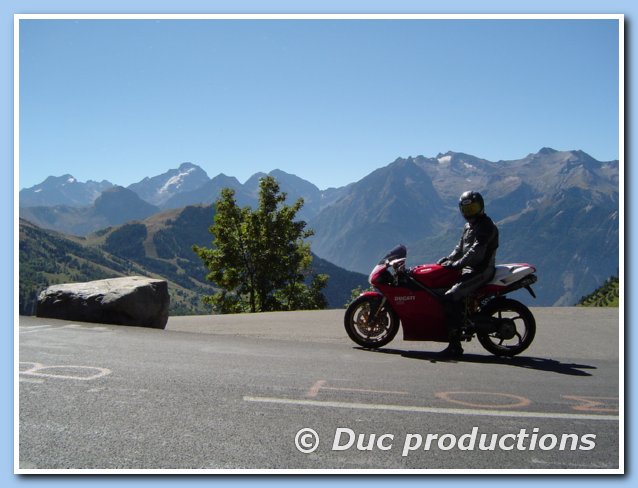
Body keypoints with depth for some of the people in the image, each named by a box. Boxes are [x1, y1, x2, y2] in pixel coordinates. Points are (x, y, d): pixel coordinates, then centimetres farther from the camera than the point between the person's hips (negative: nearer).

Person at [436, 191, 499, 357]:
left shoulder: (486, 226, -13)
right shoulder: (468, 226, 19)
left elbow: (475, 251, -23)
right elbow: (461, 247, 24)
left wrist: (456, 264, -26)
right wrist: (448, 259, 6)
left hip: (480, 271, -11)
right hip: (468, 268, 11)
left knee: (450, 298, -24)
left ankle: (455, 346, -24)